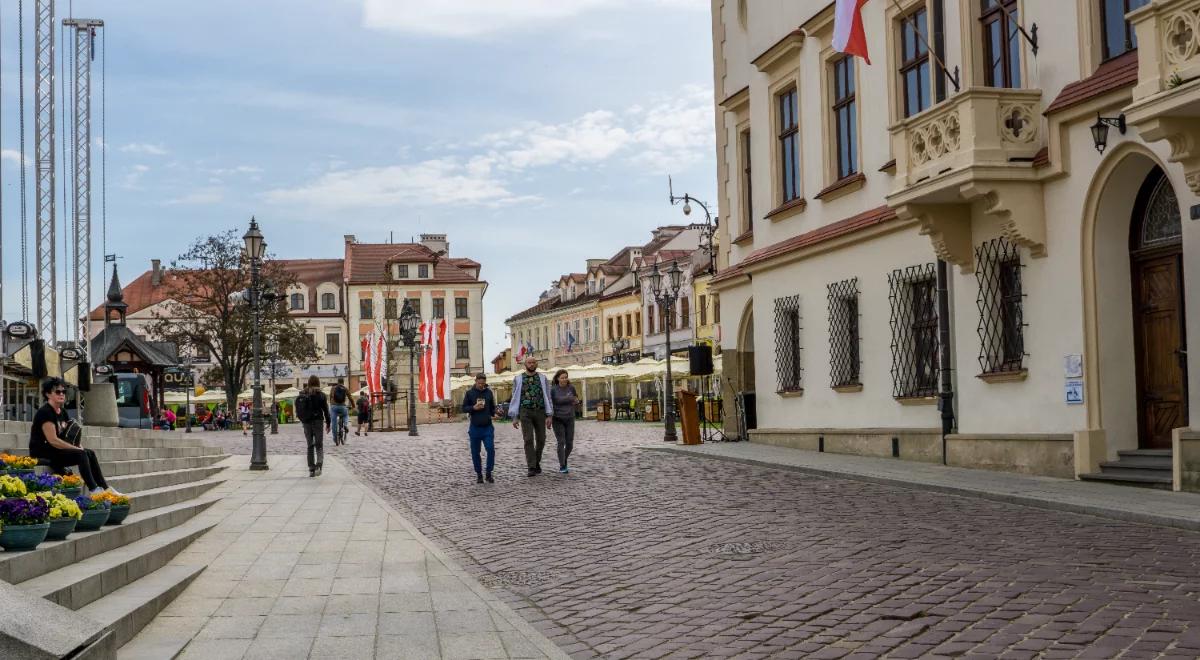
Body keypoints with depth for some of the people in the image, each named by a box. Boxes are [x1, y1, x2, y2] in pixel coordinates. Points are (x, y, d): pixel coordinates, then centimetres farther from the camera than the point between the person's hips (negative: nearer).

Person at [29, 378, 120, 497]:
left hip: (56, 451, 9)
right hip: (42, 452, -9)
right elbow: (53, 440, -22)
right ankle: (93, 490, -24)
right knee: (81, 454, -23)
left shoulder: (62, 412, 14)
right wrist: (76, 448, -17)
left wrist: (78, 446, -3)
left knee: (90, 453, -2)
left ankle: (105, 488, -4)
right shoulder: (45, 412, -16)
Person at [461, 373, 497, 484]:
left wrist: (494, 414, -7)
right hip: (475, 428, 0)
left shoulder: (489, 393, 6)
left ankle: (489, 474, 3)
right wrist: (473, 408, -14)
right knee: (475, 453, 4)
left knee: (491, 450, -10)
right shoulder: (469, 393, 1)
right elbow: (464, 408, 4)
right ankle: (479, 475, 17)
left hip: (487, 427, 0)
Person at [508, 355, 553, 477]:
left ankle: (536, 461, 31)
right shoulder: (518, 379, 4)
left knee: (541, 440, 7)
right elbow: (515, 398, 5)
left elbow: (547, 397, 4)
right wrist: (514, 417, -1)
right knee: (529, 440, -11)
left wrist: (549, 416, -4)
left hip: (540, 412, 2)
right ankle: (532, 468, -10)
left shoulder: (543, 378, 6)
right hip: (525, 412, -2)